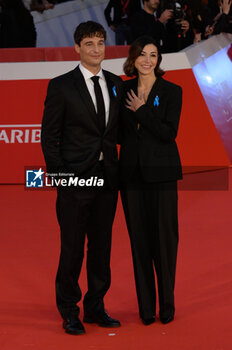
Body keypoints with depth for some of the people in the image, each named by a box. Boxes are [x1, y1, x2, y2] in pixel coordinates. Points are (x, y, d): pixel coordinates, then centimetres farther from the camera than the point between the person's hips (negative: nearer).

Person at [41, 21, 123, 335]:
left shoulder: (116, 84, 10)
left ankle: (95, 307, 24)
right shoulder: (61, 86, -4)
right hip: (75, 178, -5)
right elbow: (49, 135, -4)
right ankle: (69, 312, 14)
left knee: (102, 244, 11)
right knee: (72, 247, 1)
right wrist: (58, 174, -9)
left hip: (107, 176, 5)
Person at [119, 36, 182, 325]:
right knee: (139, 238, 5)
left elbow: (169, 132, -12)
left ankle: (167, 303, 12)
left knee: (164, 236, -1)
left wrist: (141, 110, -13)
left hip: (161, 172, -3)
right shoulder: (124, 90, 8)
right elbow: (120, 132, 14)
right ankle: (146, 306, 12)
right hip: (131, 172, 3)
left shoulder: (171, 92, -2)